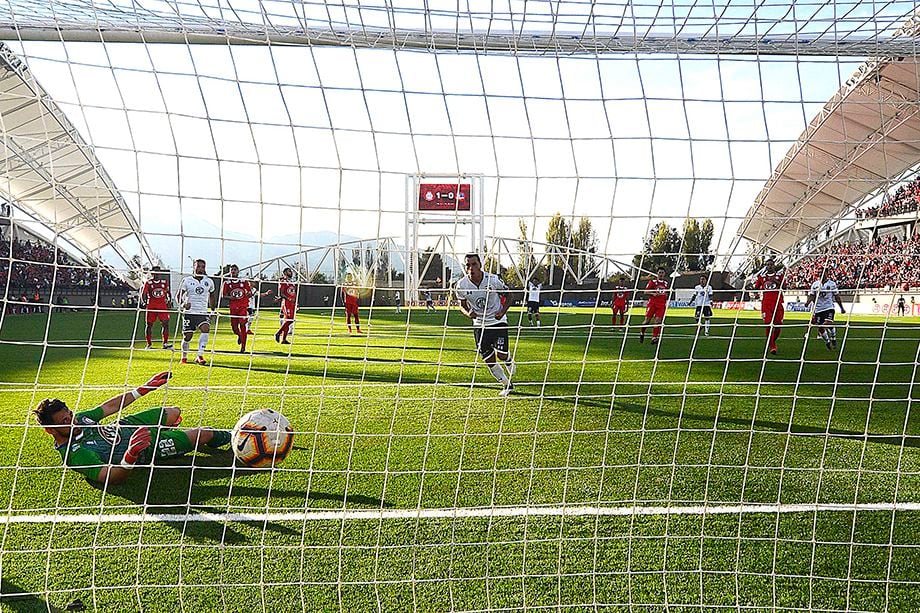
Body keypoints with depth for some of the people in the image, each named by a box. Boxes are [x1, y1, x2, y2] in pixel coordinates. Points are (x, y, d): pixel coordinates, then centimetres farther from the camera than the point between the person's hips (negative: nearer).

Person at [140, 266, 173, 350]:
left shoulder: (164, 282, 7)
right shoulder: (148, 283, -2)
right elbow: (143, 294, -4)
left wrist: (168, 300, 14)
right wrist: (143, 302, -18)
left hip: (162, 306, 2)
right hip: (151, 307, -2)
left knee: (165, 323, -9)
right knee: (149, 325, 4)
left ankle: (165, 343, -3)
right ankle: (149, 344, 14)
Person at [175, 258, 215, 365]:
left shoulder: (209, 282, 8)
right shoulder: (187, 280, 0)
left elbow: (211, 295, 22)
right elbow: (178, 295, 2)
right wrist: (183, 303, -18)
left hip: (203, 313, 1)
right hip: (189, 312, -1)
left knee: (206, 329, -25)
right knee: (187, 336, 1)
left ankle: (200, 356, -22)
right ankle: (184, 357, 25)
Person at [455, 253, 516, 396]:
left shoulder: (492, 280, -19)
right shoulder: (461, 285, -13)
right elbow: (462, 305, 3)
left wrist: (502, 311, -20)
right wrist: (468, 313, -20)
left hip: (498, 321, -2)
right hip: (479, 324, 2)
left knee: (501, 354, -13)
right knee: (489, 360, 1)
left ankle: (510, 364, 26)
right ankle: (507, 385, 25)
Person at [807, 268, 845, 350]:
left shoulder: (832, 284, 3)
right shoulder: (815, 284, 8)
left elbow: (837, 297, 10)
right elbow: (812, 296, 7)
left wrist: (842, 308, 12)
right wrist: (808, 302, -14)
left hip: (829, 307, -3)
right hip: (818, 309, 3)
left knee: (829, 323, -23)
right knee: (820, 328, 2)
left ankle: (833, 339, 1)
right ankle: (827, 342, 25)